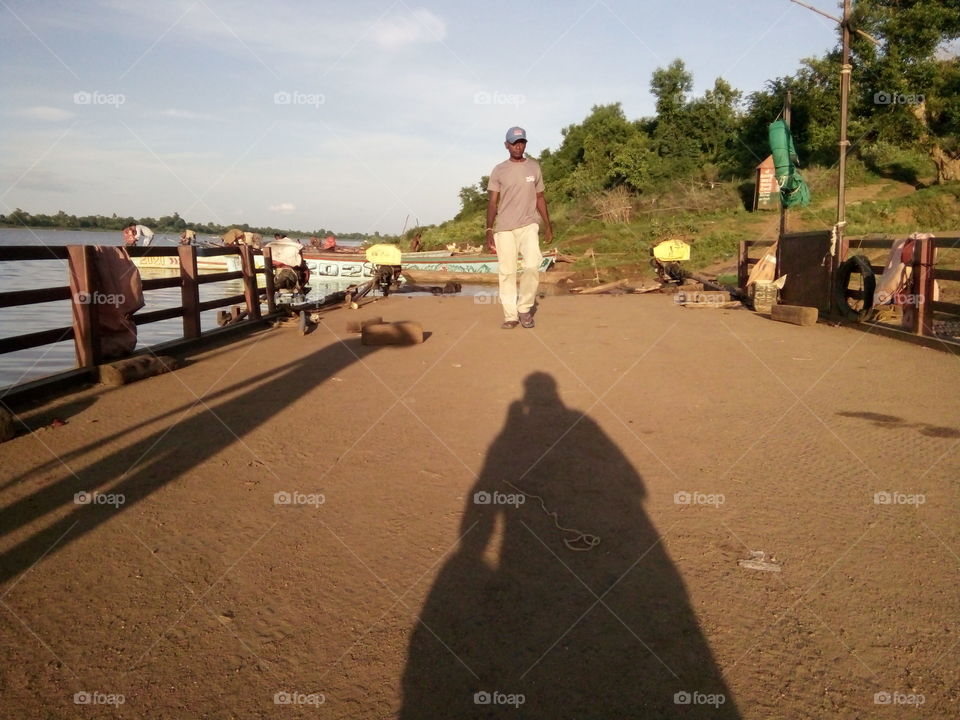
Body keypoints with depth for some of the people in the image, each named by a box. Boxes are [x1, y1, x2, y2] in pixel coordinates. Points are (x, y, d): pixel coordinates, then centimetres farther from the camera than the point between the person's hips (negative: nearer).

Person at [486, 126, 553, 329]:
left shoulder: (534, 167, 9)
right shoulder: (499, 171, 3)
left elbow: (540, 198, 14)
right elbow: (492, 202, 2)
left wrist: (548, 225, 11)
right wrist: (489, 231, -5)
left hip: (528, 226, 1)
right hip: (504, 228, -1)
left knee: (532, 265, -16)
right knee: (507, 272, 0)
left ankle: (525, 308, 1)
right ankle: (510, 315, 7)